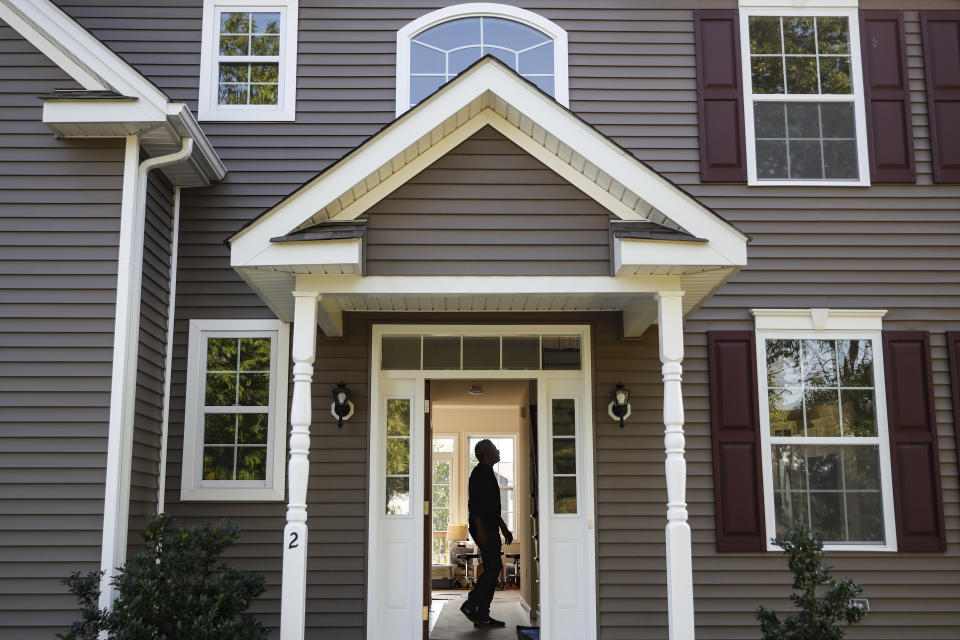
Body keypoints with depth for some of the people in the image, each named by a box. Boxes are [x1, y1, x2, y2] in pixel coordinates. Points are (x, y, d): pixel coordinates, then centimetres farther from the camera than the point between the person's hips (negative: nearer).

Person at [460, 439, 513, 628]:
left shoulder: (488, 473, 21)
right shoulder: (479, 472, -9)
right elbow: (473, 502, -18)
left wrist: (504, 529, 26)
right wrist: (480, 529, -24)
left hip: (491, 529, 10)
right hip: (483, 529, -10)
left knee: (492, 569, 7)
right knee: (493, 567, -14)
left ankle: (482, 614, 8)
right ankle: (470, 604, -8)